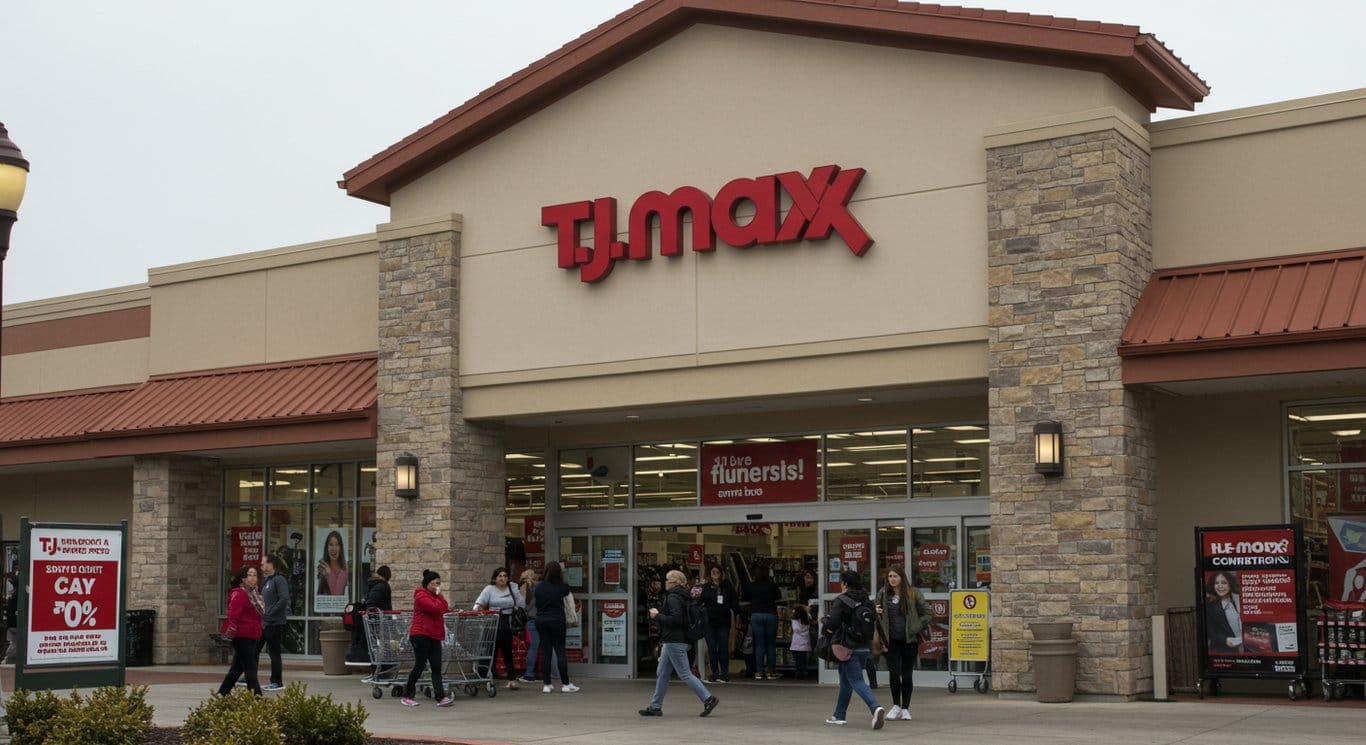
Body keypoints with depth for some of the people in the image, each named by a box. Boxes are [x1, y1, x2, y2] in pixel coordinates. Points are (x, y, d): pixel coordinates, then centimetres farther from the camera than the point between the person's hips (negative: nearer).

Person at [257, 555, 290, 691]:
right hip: (263, 623, 10)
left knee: (274, 653, -3)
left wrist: (269, 613, -21)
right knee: (254, 650, 12)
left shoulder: (279, 580, -12)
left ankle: (277, 682, 4)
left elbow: (284, 599, -22)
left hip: (274, 624, -10)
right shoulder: (266, 580, 18)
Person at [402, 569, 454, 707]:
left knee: (436, 667, -2)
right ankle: (407, 696, 12)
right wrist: (438, 596, -8)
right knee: (419, 666, -2)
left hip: (433, 636, 8)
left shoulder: (434, 595, 19)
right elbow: (435, 608, -20)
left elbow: (444, 608, 13)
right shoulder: (421, 596, -10)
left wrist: (439, 595, 4)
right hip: (421, 635, -8)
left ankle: (441, 698, -10)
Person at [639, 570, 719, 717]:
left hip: (674, 642, -10)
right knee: (661, 674, 12)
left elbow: (675, 619, -24)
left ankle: (708, 698, -7)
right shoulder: (683, 597, 15)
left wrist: (658, 615, -14)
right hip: (673, 642, 10)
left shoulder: (673, 597, -15)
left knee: (684, 674, -7)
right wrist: (660, 613, 13)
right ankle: (655, 707, 14)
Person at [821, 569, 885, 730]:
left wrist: (824, 626, 4)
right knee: (846, 680, 20)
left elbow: (833, 622, -20)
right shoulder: (866, 600, 9)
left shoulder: (841, 601, -12)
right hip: (865, 647, 7)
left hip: (849, 648, -7)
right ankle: (839, 715, 28)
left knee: (857, 681, -8)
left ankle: (875, 708, -29)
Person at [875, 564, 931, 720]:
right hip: (892, 641, 1)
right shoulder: (883, 594, 3)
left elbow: (928, 613, 0)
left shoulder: (914, 594, -3)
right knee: (893, 672, -7)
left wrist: (915, 628, -8)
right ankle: (896, 706, 12)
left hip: (909, 640, -1)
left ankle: (905, 709, 15)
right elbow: (879, 616, 16)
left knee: (907, 674, 3)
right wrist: (876, 613, -8)